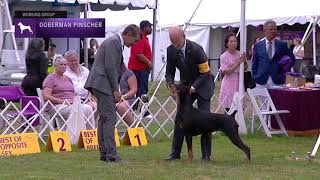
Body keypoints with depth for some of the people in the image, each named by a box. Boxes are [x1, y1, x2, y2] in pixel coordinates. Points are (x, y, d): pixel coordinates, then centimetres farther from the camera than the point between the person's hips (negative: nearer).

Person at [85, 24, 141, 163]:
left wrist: (115, 89, 16)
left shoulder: (116, 43, 19)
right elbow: (110, 67, -19)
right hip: (103, 84, -11)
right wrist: (115, 89, -16)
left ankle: (104, 153, 16)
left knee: (104, 119, 12)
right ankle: (111, 154, -14)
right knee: (110, 118, -12)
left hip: (100, 85, 11)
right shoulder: (113, 42, -13)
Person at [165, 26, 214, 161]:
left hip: (202, 85, -5)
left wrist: (193, 88, -26)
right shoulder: (171, 50, -10)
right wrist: (171, 84, -22)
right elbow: (169, 72, -1)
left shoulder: (196, 49, -25)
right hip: (185, 85, 5)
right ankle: (175, 152, 1)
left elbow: (205, 73, -18)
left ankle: (206, 154, -3)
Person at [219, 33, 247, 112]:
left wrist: (244, 61, -7)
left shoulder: (240, 54, 8)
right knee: (229, 110, -5)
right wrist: (237, 63, -15)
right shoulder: (224, 56, -4)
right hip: (229, 84, -4)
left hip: (239, 83, 4)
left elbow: (245, 68, 13)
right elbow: (226, 72, -11)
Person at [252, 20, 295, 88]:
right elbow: (254, 63, 11)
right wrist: (255, 77, 2)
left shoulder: (282, 45, 7)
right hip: (262, 81, 0)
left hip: (277, 81, 0)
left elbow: (291, 58, 17)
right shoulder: (258, 46, 9)